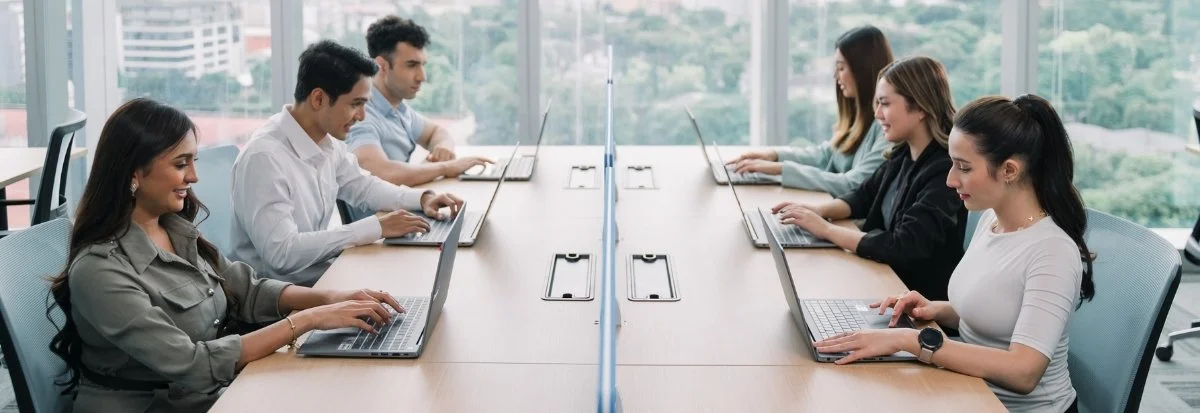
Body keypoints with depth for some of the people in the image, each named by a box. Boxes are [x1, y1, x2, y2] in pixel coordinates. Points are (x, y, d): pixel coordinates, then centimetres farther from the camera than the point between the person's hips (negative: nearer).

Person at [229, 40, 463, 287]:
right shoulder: (264, 157, -23)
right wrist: (376, 228, -26)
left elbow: (359, 186, 20)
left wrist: (422, 198, 4)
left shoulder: (328, 141, 2)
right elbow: (282, 253, -29)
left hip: (322, 272, 8)